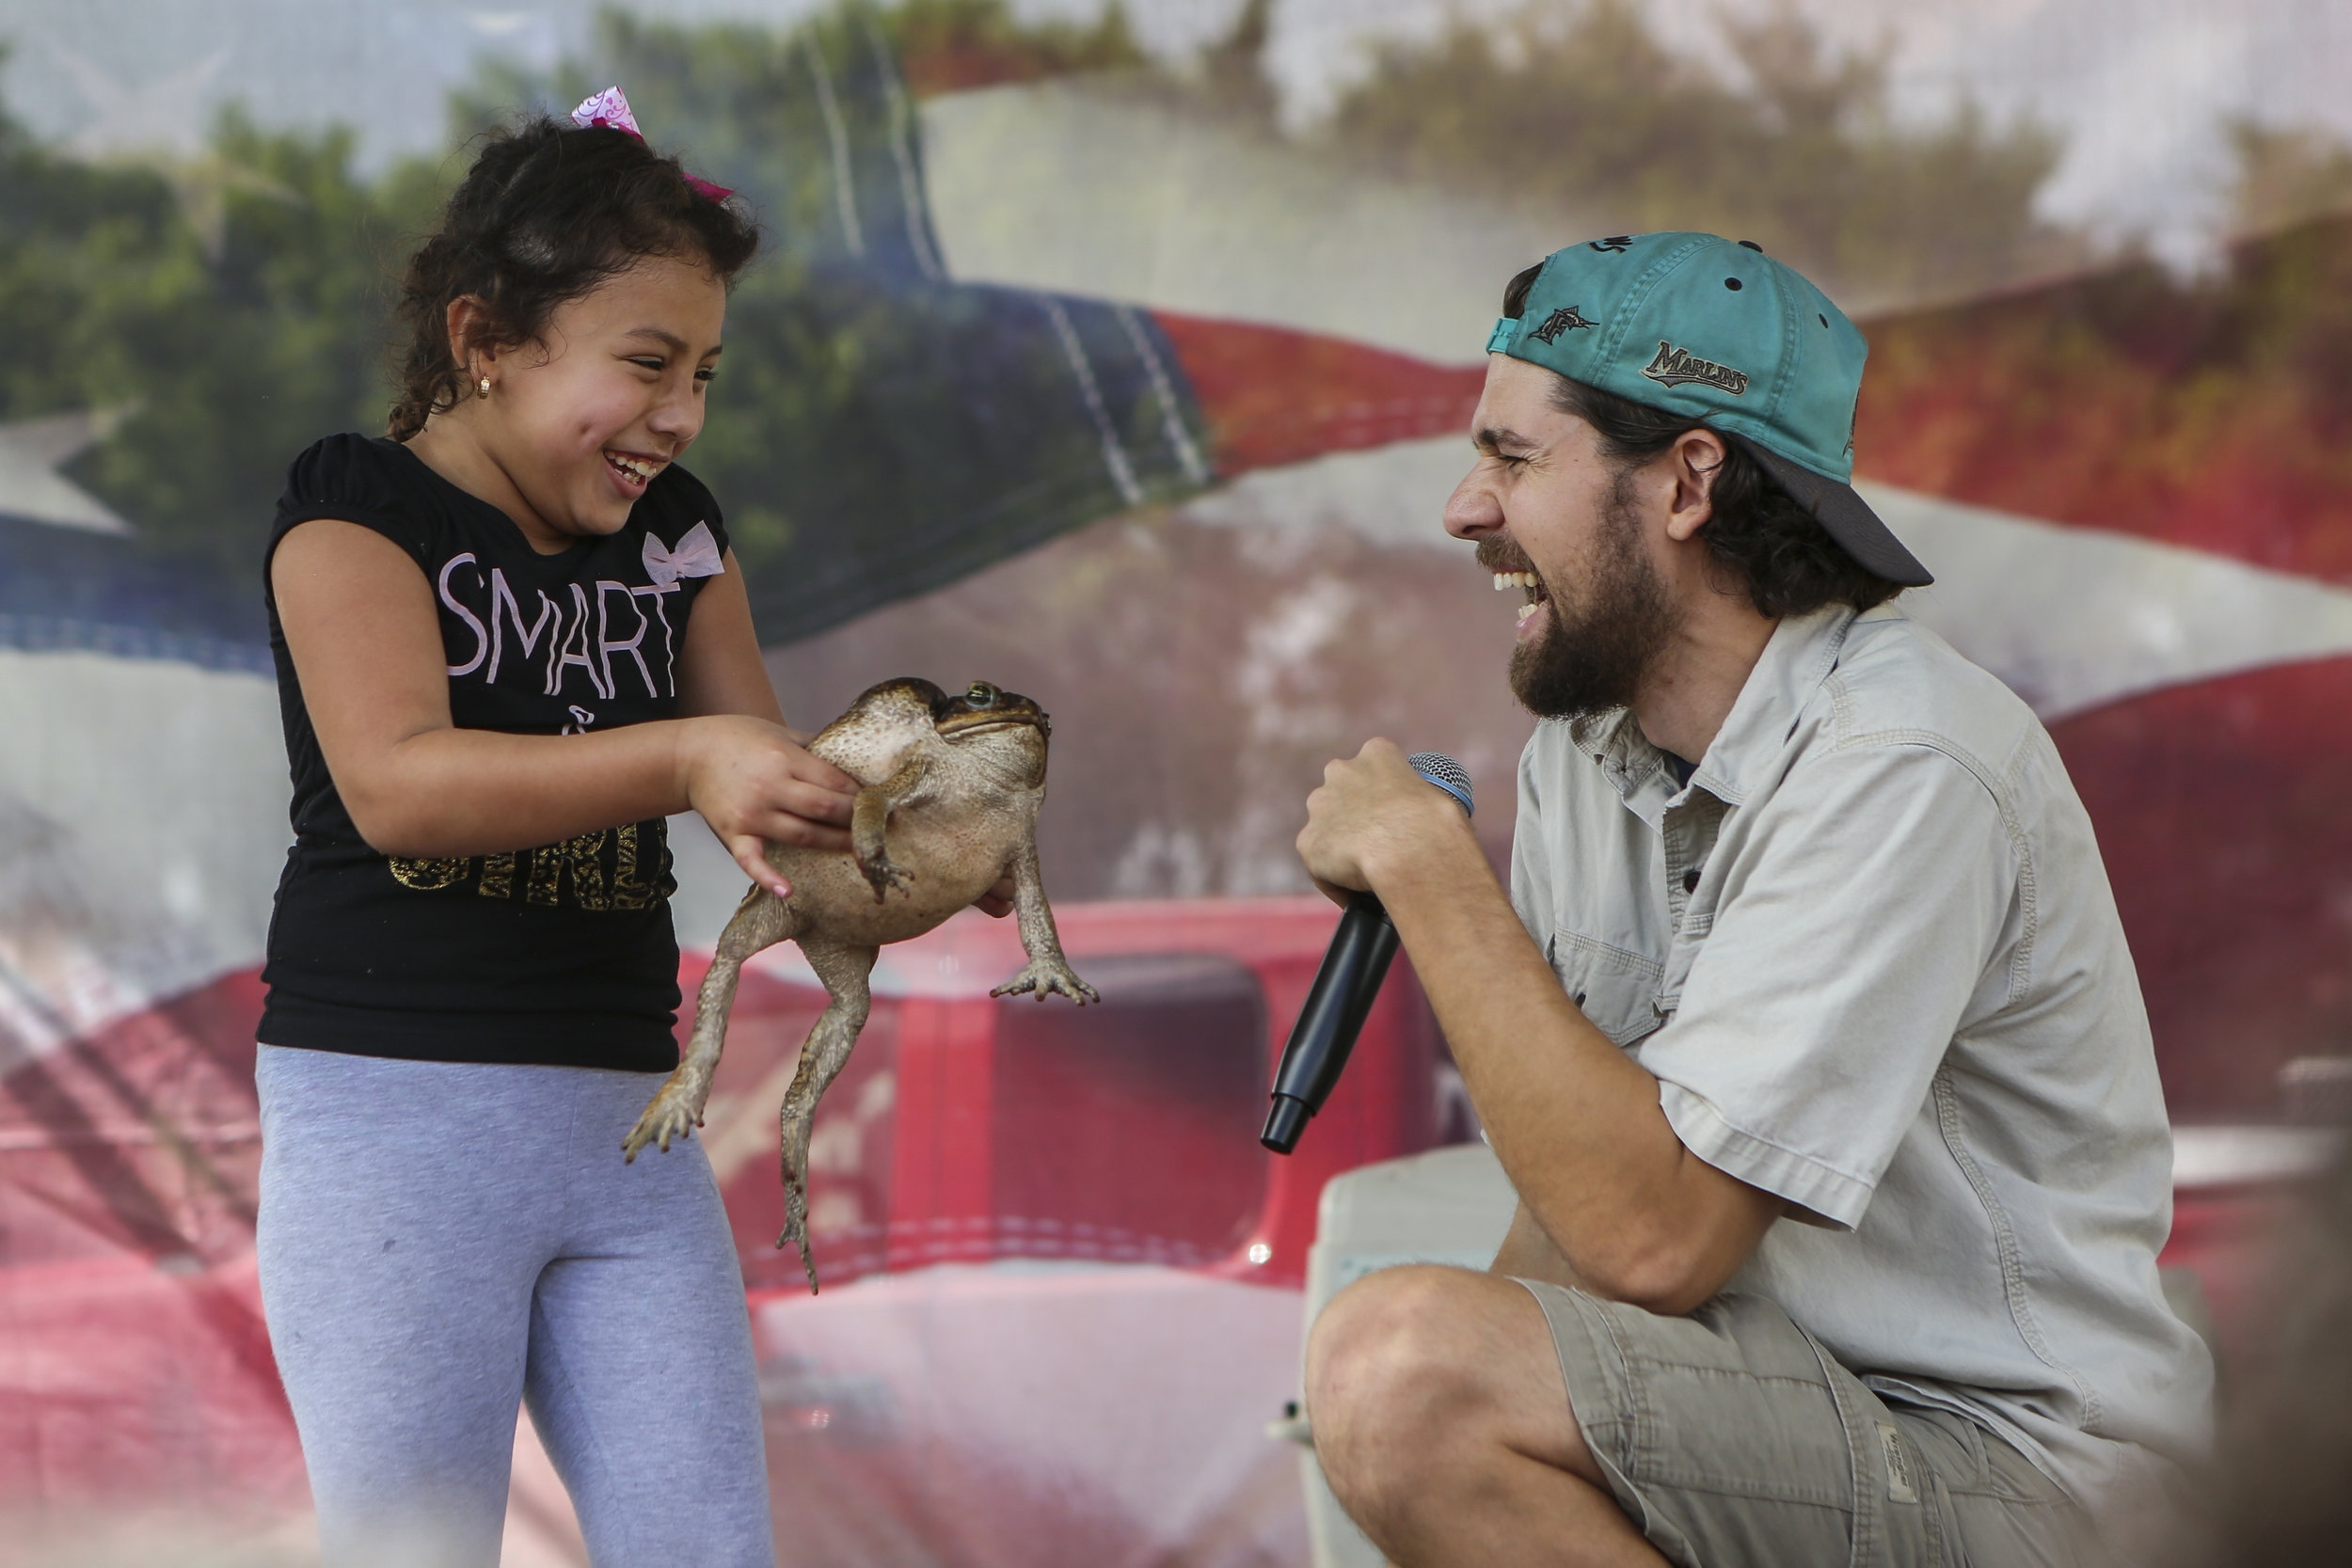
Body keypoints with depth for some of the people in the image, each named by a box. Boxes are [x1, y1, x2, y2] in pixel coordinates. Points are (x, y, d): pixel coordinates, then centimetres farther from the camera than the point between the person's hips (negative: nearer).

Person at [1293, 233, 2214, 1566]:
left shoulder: (1899, 768, -19)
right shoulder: (1586, 742, 8)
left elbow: (1656, 1236, -25)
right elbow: (1578, 1207, 12)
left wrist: (1425, 863, -19)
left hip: (2001, 1455, -9)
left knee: (1403, 1364, -27)